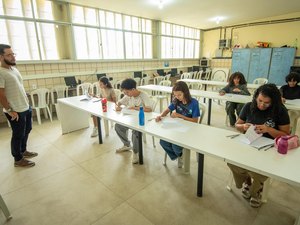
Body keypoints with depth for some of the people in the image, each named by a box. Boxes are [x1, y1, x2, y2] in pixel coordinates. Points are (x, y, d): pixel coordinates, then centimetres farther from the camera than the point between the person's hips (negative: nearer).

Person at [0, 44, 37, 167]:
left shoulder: (14, 69, 9)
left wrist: (27, 103, 16)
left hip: (26, 107, 8)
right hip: (16, 111, -8)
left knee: (27, 130, 20)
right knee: (18, 135, 5)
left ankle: (23, 150, 40)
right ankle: (18, 159, 21)